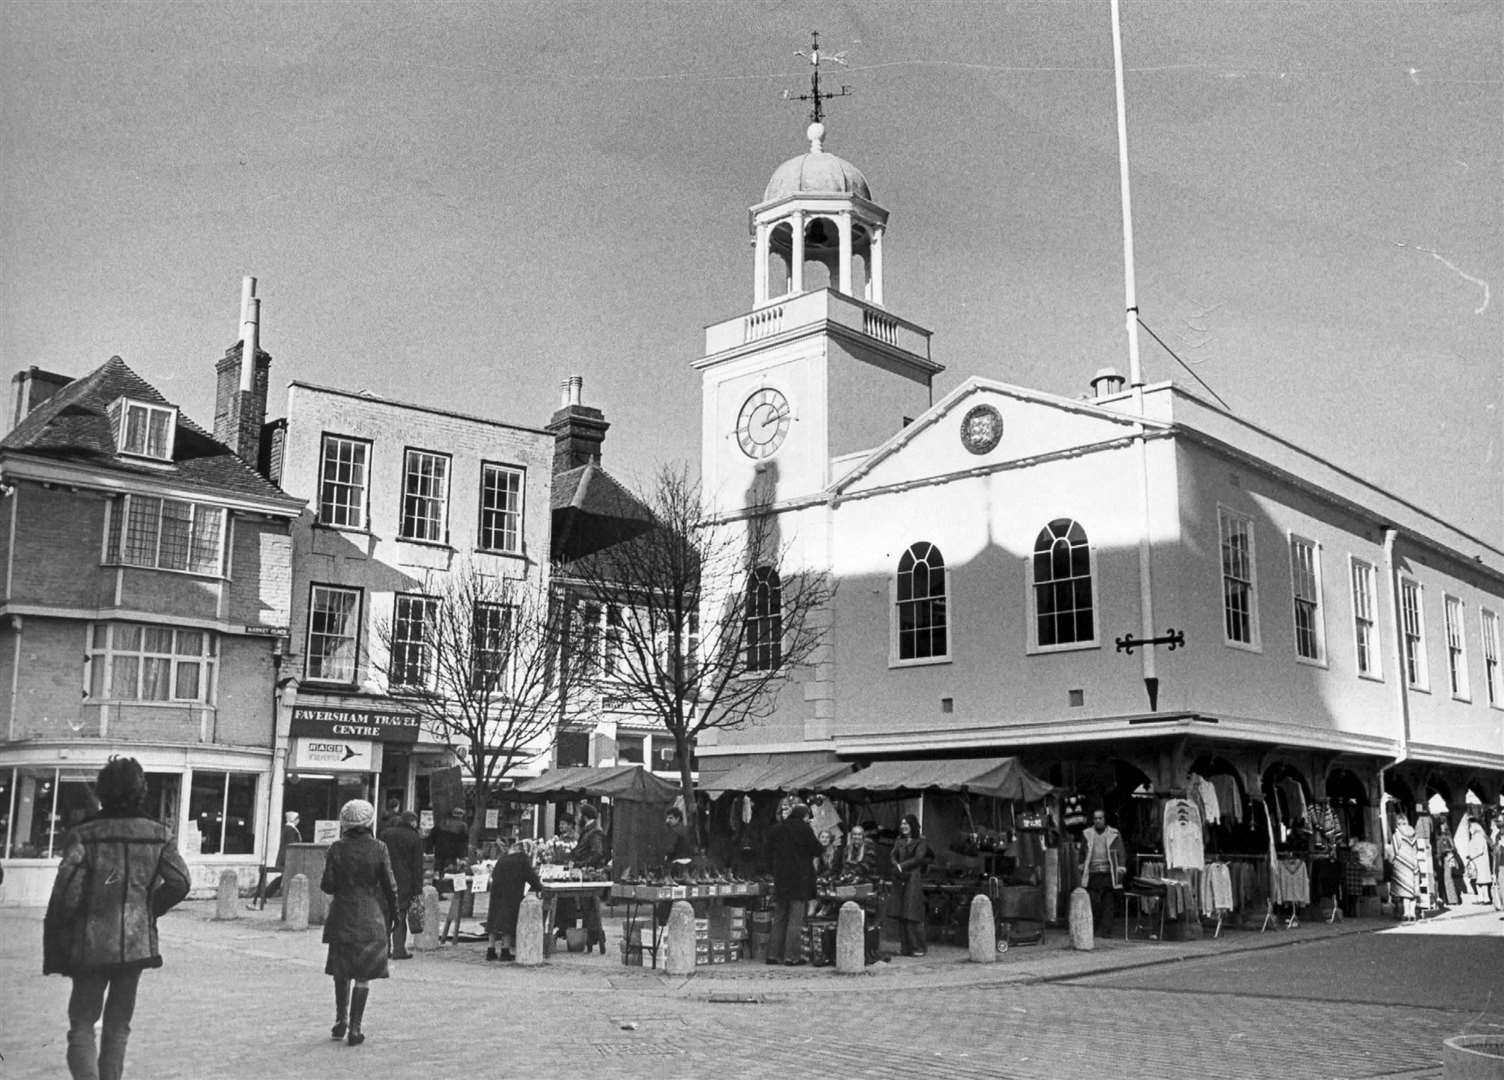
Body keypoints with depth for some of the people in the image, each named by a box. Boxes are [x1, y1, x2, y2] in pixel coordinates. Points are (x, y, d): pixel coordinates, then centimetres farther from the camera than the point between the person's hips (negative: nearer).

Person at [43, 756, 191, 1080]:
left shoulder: (83, 834, -7)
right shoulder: (158, 834, -1)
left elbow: (67, 892, -12)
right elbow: (179, 882, -6)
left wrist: (54, 942, -2)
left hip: (90, 944, -2)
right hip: (136, 941, 2)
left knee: (82, 1024, 7)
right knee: (118, 1026, 16)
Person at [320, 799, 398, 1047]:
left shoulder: (337, 849, -5)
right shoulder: (378, 849, -6)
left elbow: (328, 886, -5)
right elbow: (390, 886, -3)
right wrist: (391, 914, 10)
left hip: (342, 916, 1)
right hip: (370, 917, -1)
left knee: (341, 971, 19)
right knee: (363, 975, 4)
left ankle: (341, 1021, 23)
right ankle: (355, 1029, 4)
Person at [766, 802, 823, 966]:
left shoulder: (776, 829, 8)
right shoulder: (804, 828, -8)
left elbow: (770, 855, 12)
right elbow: (817, 851, -6)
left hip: (780, 878, 5)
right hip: (800, 879, -5)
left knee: (779, 918, 12)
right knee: (795, 919, -1)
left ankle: (773, 954, 11)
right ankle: (791, 956, -3)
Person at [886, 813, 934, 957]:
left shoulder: (921, 841, 1)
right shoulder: (900, 841, 17)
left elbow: (918, 859, -9)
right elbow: (893, 856, 8)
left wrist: (901, 866, -10)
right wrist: (897, 866, -12)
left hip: (914, 880, -5)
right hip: (900, 880, 5)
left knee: (912, 915, -8)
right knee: (901, 915, 2)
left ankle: (918, 948, -2)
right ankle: (904, 947, 7)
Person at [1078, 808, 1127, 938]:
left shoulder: (1114, 834, 7)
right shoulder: (1087, 834, 13)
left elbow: (1121, 852, 5)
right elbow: (1082, 853, 21)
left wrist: (1121, 868, -4)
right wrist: (1082, 867, 18)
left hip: (1108, 874, -1)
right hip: (1093, 874, 1)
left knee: (1107, 903, 0)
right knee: (1094, 902, -7)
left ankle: (1105, 930, 6)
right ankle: (1094, 928, 5)